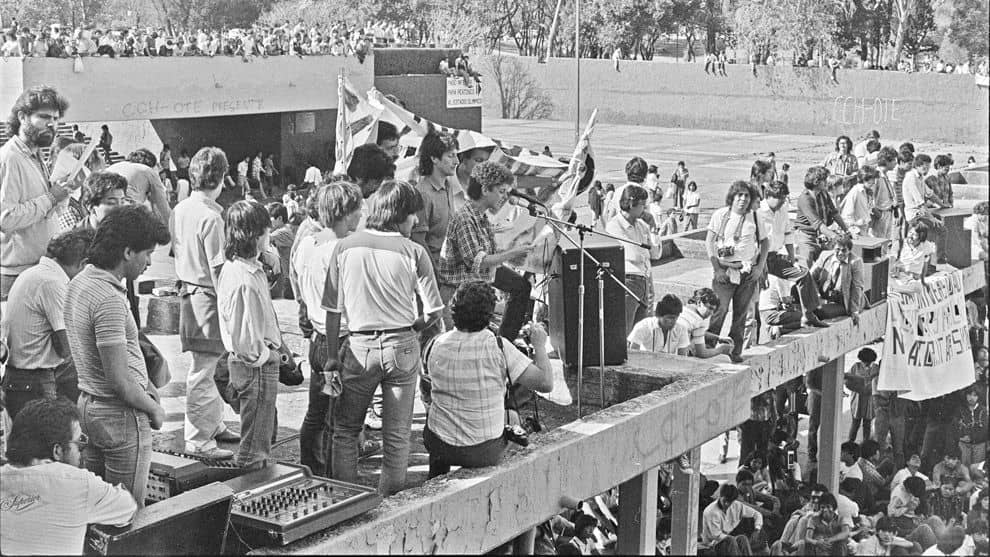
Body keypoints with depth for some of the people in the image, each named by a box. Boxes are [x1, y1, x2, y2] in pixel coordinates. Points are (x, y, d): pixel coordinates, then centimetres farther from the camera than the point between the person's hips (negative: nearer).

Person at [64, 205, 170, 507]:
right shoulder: (109, 300, -24)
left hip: (88, 403, 9)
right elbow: (119, 382, -24)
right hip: (121, 414, -9)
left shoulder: (79, 281, 6)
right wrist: (155, 409, -8)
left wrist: (145, 383, 10)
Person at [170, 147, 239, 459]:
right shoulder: (210, 216, -20)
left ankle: (214, 424, 32)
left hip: (187, 289, 9)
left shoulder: (180, 209, 6)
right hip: (207, 296, -9)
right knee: (202, 371, -2)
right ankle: (198, 440, 5)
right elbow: (218, 267, -19)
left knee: (207, 366, 20)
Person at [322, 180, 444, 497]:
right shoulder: (413, 252, -7)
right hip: (402, 347, -1)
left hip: (360, 347, 1)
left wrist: (332, 356, 6)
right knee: (397, 434, 10)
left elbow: (332, 309, -1)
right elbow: (433, 310, -7)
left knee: (345, 428, 16)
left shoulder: (345, 247, -1)